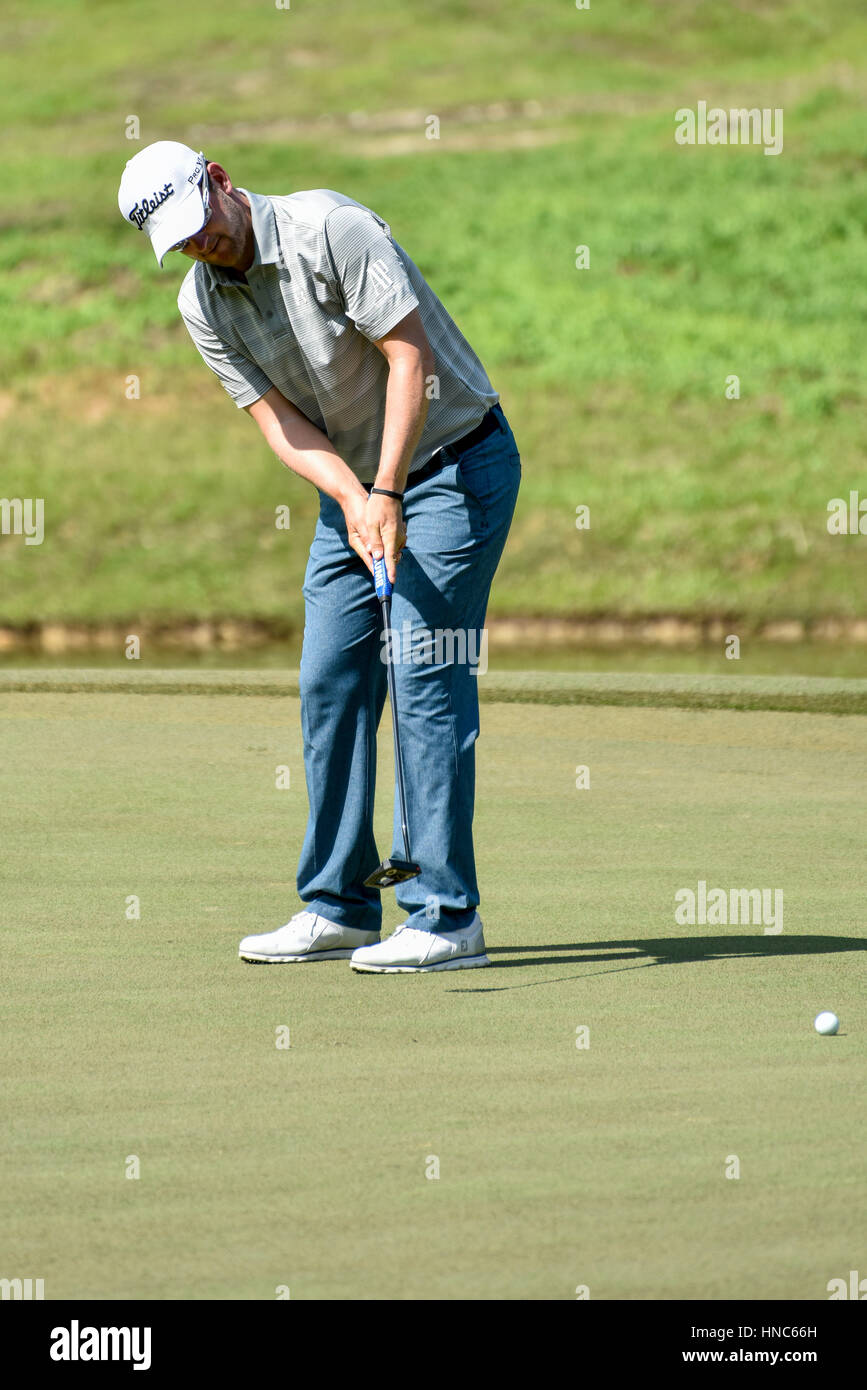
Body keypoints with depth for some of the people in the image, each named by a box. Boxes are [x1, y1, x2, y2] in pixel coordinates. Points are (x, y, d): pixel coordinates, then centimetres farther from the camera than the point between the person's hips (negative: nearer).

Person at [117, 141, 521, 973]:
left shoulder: (329, 228, -21)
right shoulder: (201, 304, -1)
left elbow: (410, 356, -24)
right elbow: (279, 420, -5)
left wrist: (386, 495, -27)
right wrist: (350, 499, -22)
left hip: (454, 460, -7)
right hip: (354, 482, 7)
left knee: (424, 671, -14)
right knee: (330, 679, 4)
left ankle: (445, 918, -14)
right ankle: (339, 908, 12)